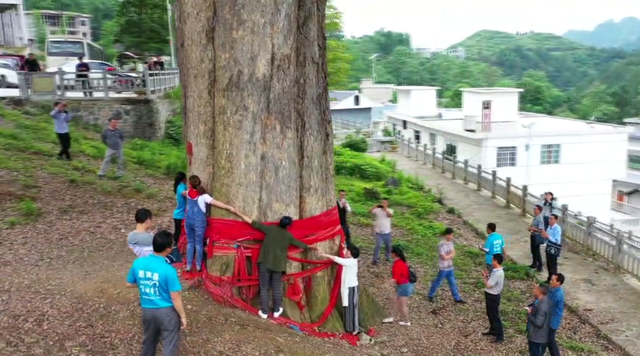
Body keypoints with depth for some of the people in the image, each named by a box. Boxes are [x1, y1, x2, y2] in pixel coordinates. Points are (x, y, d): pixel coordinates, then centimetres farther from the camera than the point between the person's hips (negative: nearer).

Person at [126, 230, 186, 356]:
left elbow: (129, 284, 7)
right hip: (166, 312, -5)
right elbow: (175, 298, -18)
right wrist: (183, 316, -5)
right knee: (170, 346, 9)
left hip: (147, 310, 5)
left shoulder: (138, 263, -10)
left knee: (148, 342, 27)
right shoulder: (168, 270, -25)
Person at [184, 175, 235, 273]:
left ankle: (188, 266, 18)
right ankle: (198, 266, 17)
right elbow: (215, 203, -21)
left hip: (188, 220, 4)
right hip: (199, 221, -4)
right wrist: (229, 207, -21)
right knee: (199, 244, 8)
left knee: (190, 243, 15)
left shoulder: (189, 193, 1)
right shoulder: (203, 195, -15)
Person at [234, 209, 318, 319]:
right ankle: (277, 310, 25)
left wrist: (237, 213, 3)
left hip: (265, 263, -1)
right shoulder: (289, 236, 5)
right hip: (278, 265, 1)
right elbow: (301, 244, 19)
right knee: (277, 288, 16)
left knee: (264, 288, 8)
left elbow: (252, 222, -3)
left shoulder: (270, 228, -1)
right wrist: (311, 247, 39)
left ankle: (264, 312, 13)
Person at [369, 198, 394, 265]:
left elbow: (390, 215, -24)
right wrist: (375, 206, -24)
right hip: (379, 232, -2)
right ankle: (375, 259, 1)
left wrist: (385, 209, -30)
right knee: (378, 245, -8)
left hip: (387, 232, 2)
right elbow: (369, 211, -14)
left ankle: (388, 257, 36)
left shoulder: (390, 210, -3)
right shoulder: (377, 210, -3)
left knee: (388, 246, 16)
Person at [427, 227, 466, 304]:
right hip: (443, 268, -7)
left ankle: (457, 298, 24)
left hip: (450, 267, 7)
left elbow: (453, 253, 5)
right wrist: (451, 255, -7)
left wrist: (449, 256, -14)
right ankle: (431, 295, 27)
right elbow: (444, 257, -23)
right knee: (437, 282, 9)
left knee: (453, 283, 14)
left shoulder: (450, 242, 1)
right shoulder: (441, 245, -24)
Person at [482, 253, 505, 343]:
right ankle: (493, 331, 39)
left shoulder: (498, 273, -29)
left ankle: (500, 336, 14)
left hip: (493, 296, -10)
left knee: (495, 316, 2)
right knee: (490, 314, 23)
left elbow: (488, 285, -24)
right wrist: (487, 275, -3)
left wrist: (484, 276, -11)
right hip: (490, 295, 10)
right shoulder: (496, 270, 2)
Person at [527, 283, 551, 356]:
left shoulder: (542, 306, -33)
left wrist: (529, 314, -17)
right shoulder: (542, 300, -2)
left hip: (537, 336, -9)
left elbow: (538, 323, -30)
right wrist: (531, 309, -3)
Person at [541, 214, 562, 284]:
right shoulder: (549, 227, 5)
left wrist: (548, 236, -30)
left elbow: (557, 241, -26)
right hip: (549, 248, 8)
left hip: (554, 249, -8)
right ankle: (549, 278, 31)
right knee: (548, 264, 17)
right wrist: (545, 236, -7)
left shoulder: (557, 229, -20)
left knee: (553, 265, 1)